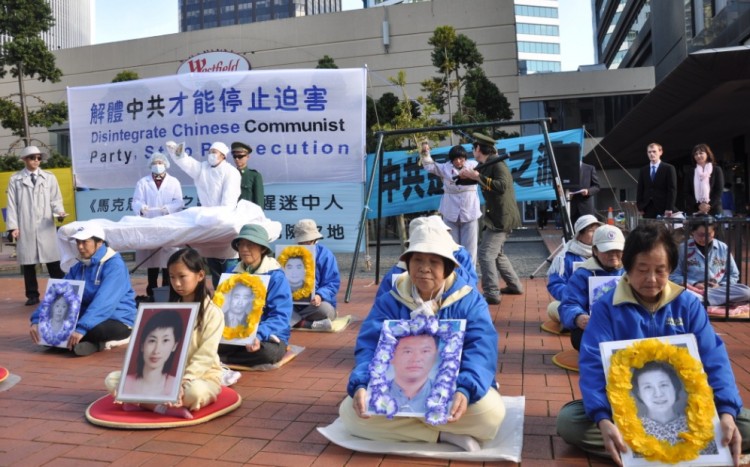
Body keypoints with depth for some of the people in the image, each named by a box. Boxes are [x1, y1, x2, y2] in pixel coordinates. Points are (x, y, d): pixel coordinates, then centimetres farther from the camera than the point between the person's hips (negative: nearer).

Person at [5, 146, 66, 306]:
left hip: (46, 227, 0)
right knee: (28, 263, 4)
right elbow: (12, 204, 5)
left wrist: (59, 211, -14)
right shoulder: (15, 179, 7)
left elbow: (56, 199, 8)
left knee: (53, 262, 0)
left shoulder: (49, 177, 9)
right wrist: (13, 227, -2)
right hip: (25, 228, 0)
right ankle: (32, 295, 14)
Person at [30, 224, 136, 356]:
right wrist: (37, 320, -12)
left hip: (118, 321, -7)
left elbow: (103, 301, -28)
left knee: (95, 330, -39)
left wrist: (82, 328, -38)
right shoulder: (78, 267, 8)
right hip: (88, 317, 7)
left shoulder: (114, 265, -16)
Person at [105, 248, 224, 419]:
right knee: (112, 379, -8)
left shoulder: (213, 313, -9)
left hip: (201, 377, -6)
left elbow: (205, 356, -17)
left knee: (194, 392, -42)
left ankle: (144, 401, -21)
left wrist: (182, 382, -28)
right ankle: (168, 407, -25)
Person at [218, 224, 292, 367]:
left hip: (268, 335, -2)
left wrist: (258, 335, -34)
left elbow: (280, 317, -16)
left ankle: (219, 360, -21)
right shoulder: (234, 274, 7)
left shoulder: (276, 276, -10)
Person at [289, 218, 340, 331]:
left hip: (314, 305, -1)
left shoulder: (325, 255, -2)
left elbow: (333, 283, -7)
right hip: (293, 306, 2)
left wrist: (320, 296, -29)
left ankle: (294, 321, -18)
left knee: (325, 308, -37)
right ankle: (312, 324, -33)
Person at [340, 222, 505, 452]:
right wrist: (361, 385, -32)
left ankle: (406, 425, -16)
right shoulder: (389, 302, 1)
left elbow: (481, 351, -18)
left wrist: (465, 390, -39)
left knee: (490, 411, -33)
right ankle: (444, 434, -20)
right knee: (349, 411, -23)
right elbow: (370, 347, -9)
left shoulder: (470, 301, -4)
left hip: (450, 391, -2)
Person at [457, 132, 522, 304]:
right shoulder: (487, 165, 13)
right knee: (496, 253, 20)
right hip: (499, 217, 10)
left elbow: (502, 185, -30)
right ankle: (515, 285, 29)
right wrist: (467, 174, -5)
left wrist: (478, 176, -29)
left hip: (501, 218, -10)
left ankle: (491, 294, -11)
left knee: (486, 254, -12)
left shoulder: (497, 164, -16)